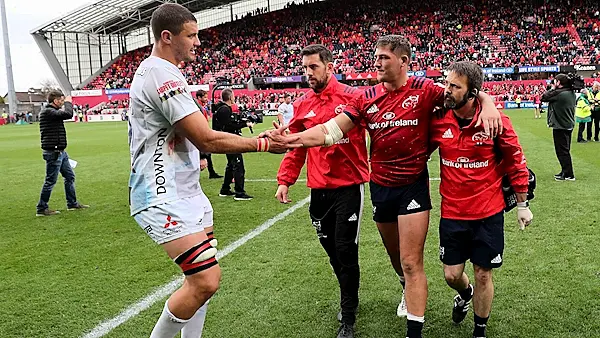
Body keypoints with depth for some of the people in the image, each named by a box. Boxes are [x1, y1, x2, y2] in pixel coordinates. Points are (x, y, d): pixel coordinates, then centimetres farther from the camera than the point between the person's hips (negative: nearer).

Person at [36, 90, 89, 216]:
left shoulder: (53, 111, 14)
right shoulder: (48, 111, -17)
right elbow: (68, 114, -25)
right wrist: (68, 103, -12)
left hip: (60, 151, 11)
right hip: (53, 152, -11)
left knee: (70, 176, 17)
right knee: (50, 181, -2)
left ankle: (72, 203, 27)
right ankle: (41, 209, 9)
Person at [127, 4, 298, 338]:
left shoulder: (157, 71, 16)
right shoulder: (161, 74, -18)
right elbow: (207, 139, -21)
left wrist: (192, 156, 23)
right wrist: (264, 144, -14)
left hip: (186, 191, 11)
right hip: (165, 198, -11)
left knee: (203, 277, 14)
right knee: (206, 281, -13)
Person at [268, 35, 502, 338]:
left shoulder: (423, 90, -10)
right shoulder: (367, 98, -1)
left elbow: (472, 93, -4)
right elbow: (330, 131, -6)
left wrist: (488, 105, -27)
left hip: (413, 185, -4)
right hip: (380, 186, 4)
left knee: (411, 264, -3)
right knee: (396, 258, 23)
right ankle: (409, 292, 53)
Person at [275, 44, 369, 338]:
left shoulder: (353, 97, -6)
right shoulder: (301, 105, 7)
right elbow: (296, 147, 11)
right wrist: (284, 180, 3)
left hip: (349, 187, -5)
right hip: (318, 190, 5)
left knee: (345, 251, -2)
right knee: (331, 250, 16)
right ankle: (349, 298, 40)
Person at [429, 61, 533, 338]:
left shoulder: (496, 121, -13)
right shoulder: (438, 122, -7)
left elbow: (516, 163, -2)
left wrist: (522, 205, 4)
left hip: (488, 213, -2)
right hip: (452, 213, 2)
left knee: (483, 274, 9)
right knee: (451, 274, 9)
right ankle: (465, 293, 48)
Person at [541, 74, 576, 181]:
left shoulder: (558, 93, -19)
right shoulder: (571, 93, 7)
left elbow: (543, 98, -11)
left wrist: (553, 88, -3)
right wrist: (555, 89, 7)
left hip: (560, 127, -9)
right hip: (569, 125, 9)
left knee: (562, 151, -2)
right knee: (565, 150, 17)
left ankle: (568, 174, 2)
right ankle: (565, 172, 26)